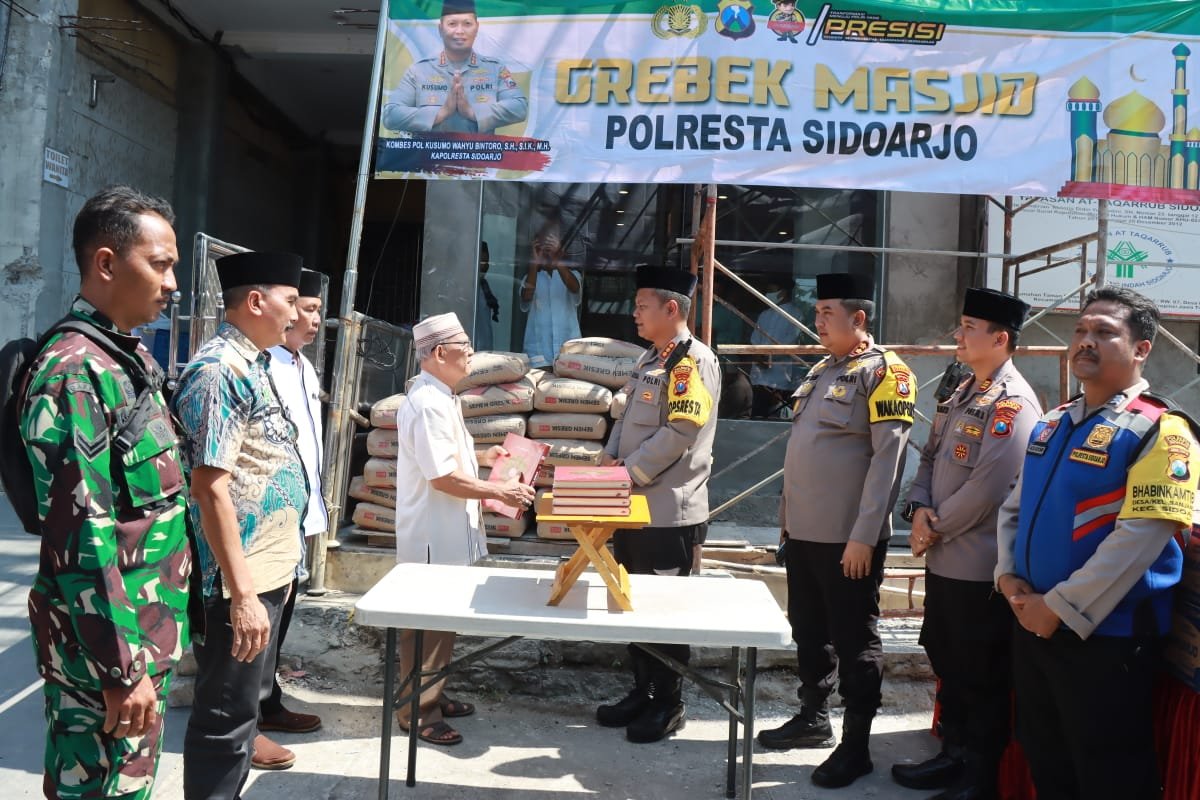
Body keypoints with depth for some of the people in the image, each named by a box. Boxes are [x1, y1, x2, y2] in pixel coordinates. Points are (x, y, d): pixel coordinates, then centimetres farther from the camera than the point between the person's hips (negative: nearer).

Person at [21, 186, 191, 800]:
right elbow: (82, 538, -23)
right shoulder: (74, 373, -19)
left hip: (147, 628, 9)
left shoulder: (131, 357, 10)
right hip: (107, 636, -9)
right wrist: (120, 668, -20)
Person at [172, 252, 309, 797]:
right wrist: (242, 594, -25)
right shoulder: (220, 371, -19)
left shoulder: (253, 365, 11)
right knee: (224, 715, 4)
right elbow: (210, 488, -24)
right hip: (239, 584, -10)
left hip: (266, 573, 10)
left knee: (246, 699, 23)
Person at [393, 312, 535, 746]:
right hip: (433, 536, -10)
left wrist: (481, 458, 16)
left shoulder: (439, 398, 11)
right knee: (427, 624, 2)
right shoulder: (428, 404, -22)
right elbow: (443, 477, -25)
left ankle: (433, 696, 32)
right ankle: (417, 711, 14)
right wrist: (500, 491, -18)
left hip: (447, 534, 10)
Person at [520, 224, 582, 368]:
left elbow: (575, 289, -14)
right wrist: (534, 263, -23)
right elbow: (526, 299, -11)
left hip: (568, 349, 0)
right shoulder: (532, 277, 10)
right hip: (538, 350, 0)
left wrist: (557, 261, -29)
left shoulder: (572, 274, 9)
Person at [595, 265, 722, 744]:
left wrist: (628, 473, -18)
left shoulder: (693, 361, -14)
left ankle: (669, 705, 19)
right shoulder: (650, 360, 15)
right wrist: (612, 457, 3)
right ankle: (642, 692, 32)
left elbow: (679, 434, -21)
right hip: (635, 507, 9)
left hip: (670, 511, -9)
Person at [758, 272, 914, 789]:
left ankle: (856, 746, 16)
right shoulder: (820, 370, 14)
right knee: (809, 630, 18)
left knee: (854, 640, 4)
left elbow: (888, 460, -17)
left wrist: (864, 535, -20)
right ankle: (813, 718, 34)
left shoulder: (883, 372, -11)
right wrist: (787, 517, 18)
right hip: (803, 531, 8)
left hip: (848, 538, -8)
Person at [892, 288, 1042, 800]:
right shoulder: (961, 395, 12)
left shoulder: (1013, 403, -17)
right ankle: (955, 754, 36)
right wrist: (919, 509, -4)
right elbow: (930, 459, 14)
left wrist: (937, 529, -13)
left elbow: (988, 488, -24)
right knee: (946, 662, 20)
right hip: (944, 558, 9)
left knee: (982, 676, 6)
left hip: (980, 565, -9)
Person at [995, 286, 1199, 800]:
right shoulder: (1051, 425, 10)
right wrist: (1009, 577, -2)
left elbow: (1139, 537, -22)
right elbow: (1013, 508, 14)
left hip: (1103, 635, -7)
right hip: (1032, 624, 7)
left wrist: (1060, 608, -20)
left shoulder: (1158, 430, -13)